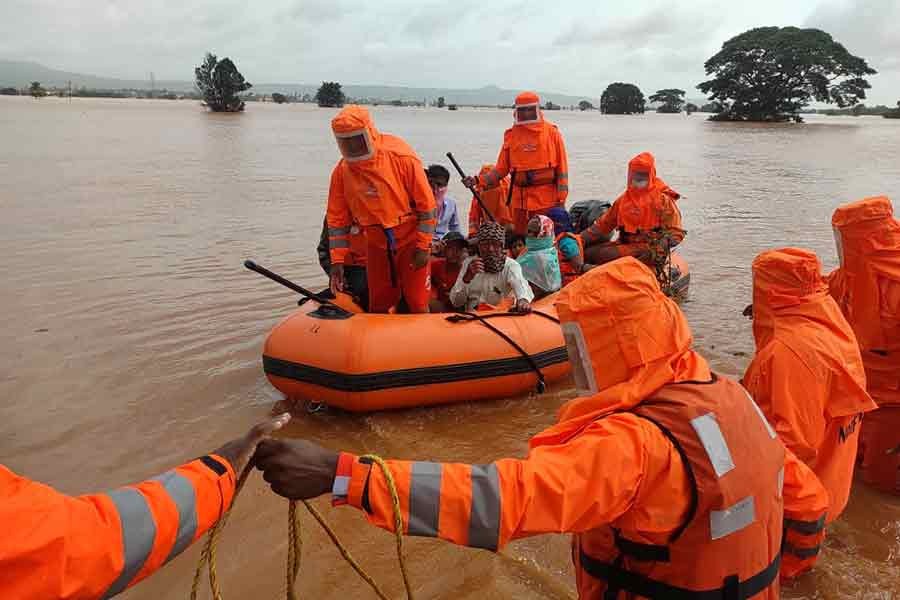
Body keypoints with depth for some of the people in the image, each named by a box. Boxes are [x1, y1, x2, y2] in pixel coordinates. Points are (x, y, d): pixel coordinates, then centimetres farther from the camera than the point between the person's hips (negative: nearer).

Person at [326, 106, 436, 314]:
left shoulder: (401, 156, -17)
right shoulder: (341, 172, -5)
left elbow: (426, 203, -13)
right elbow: (337, 219, 1)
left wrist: (423, 246, -13)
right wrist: (337, 260, -3)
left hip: (411, 239, -4)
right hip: (376, 244, 4)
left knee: (417, 303, 1)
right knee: (378, 306, 12)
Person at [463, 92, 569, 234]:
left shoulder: (552, 132, 1)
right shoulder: (511, 135, 8)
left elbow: (562, 166, 0)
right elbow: (501, 168, 9)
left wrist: (561, 199, -5)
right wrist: (478, 180, -4)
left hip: (546, 200, -3)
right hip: (520, 200, 3)